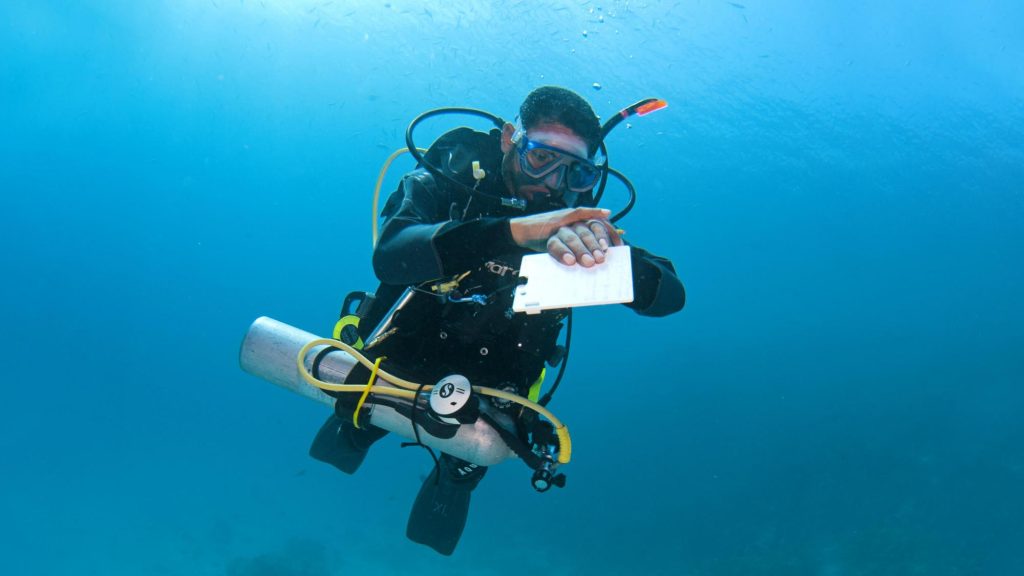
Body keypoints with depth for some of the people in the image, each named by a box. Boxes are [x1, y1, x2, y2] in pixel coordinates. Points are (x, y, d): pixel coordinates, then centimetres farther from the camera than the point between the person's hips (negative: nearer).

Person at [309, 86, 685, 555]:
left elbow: (670, 296, -20)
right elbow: (389, 257, -37)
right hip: (404, 354, 0)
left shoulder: (578, 218, -12)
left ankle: (456, 473, 15)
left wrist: (607, 253, -42)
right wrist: (513, 230, -50)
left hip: (492, 387, 1)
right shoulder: (444, 185, -17)